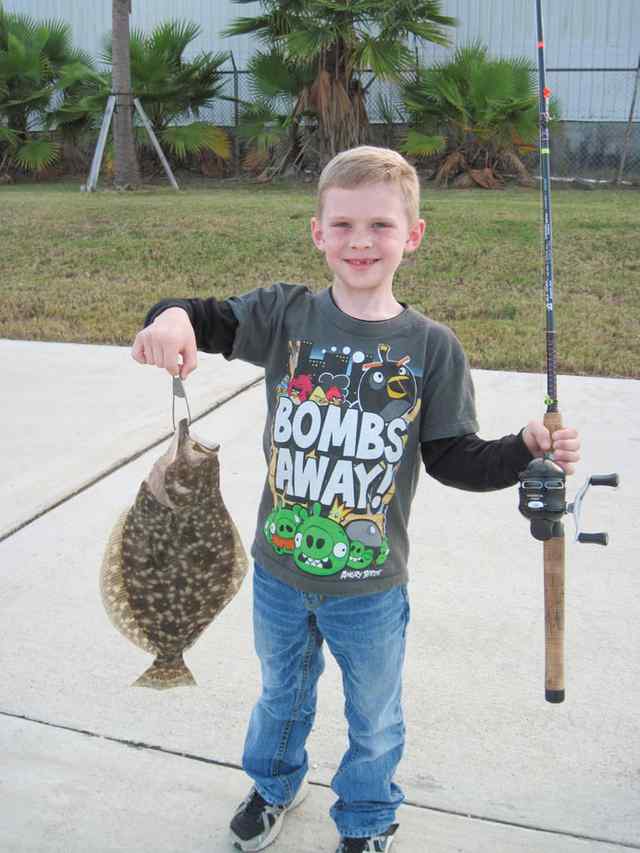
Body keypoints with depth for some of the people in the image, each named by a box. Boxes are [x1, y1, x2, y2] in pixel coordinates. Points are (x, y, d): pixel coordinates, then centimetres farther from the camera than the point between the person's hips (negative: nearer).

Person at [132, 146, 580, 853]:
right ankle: (275, 785, 59)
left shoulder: (432, 347, -12)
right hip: (279, 569, 1)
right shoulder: (286, 314, -10)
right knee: (281, 692, 28)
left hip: (371, 587, -1)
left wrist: (527, 446, -23)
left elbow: (454, 459, -7)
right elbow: (210, 319, -20)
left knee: (374, 719, 22)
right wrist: (174, 316, -43)